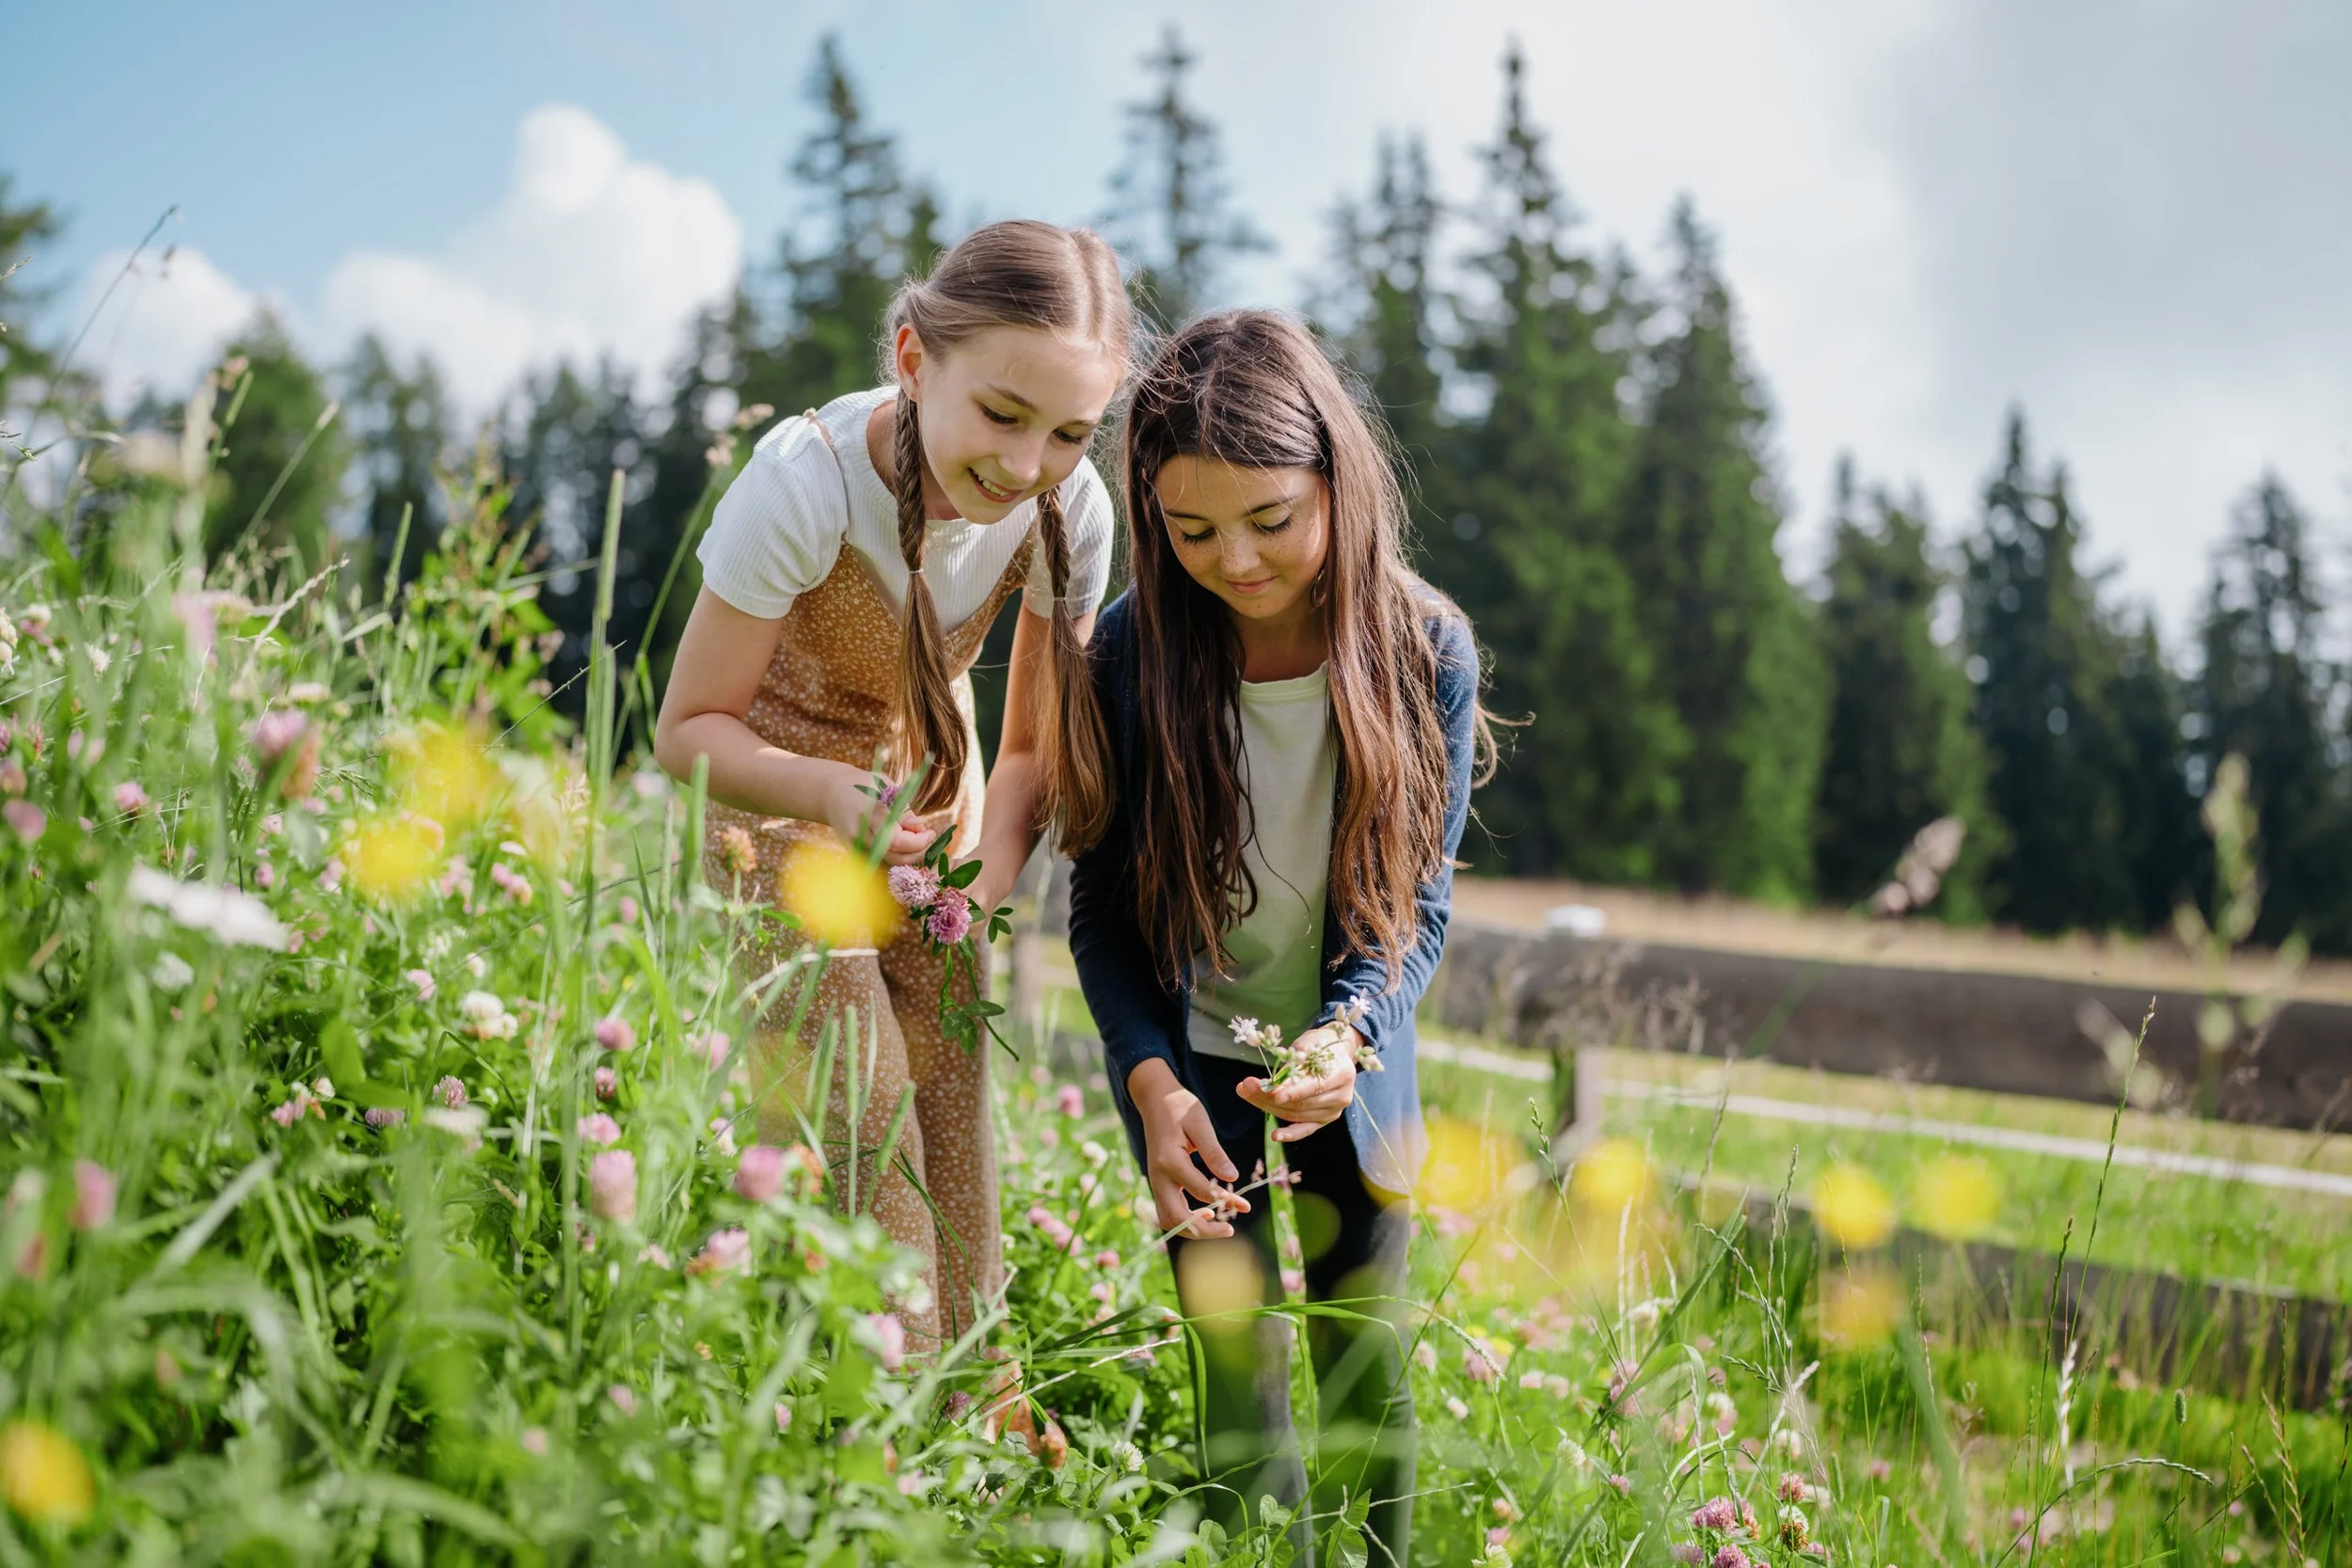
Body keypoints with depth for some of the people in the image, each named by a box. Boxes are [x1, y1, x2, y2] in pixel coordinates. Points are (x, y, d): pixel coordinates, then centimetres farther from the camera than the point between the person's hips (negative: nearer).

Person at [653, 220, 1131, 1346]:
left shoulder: (1069, 508, -23)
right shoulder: (806, 480, -35)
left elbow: (1039, 748, -11)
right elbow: (688, 730, -25)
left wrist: (987, 874, -31)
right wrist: (832, 793, -43)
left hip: (926, 768, 4)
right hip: (769, 776, -3)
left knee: (948, 1089, 0)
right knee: (851, 1085, -14)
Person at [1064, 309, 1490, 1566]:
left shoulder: (1424, 648, -15)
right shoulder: (1131, 651, -17)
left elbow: (1421, 898, -7)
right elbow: (1102, 904, -7)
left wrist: (1348, 1033, -25)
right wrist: (1151, 1084, -20)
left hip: (1351, 1059, 1)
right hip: (1194, 1058, -1)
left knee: (1368, 1367, 10)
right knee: (1241, 1386, -3)